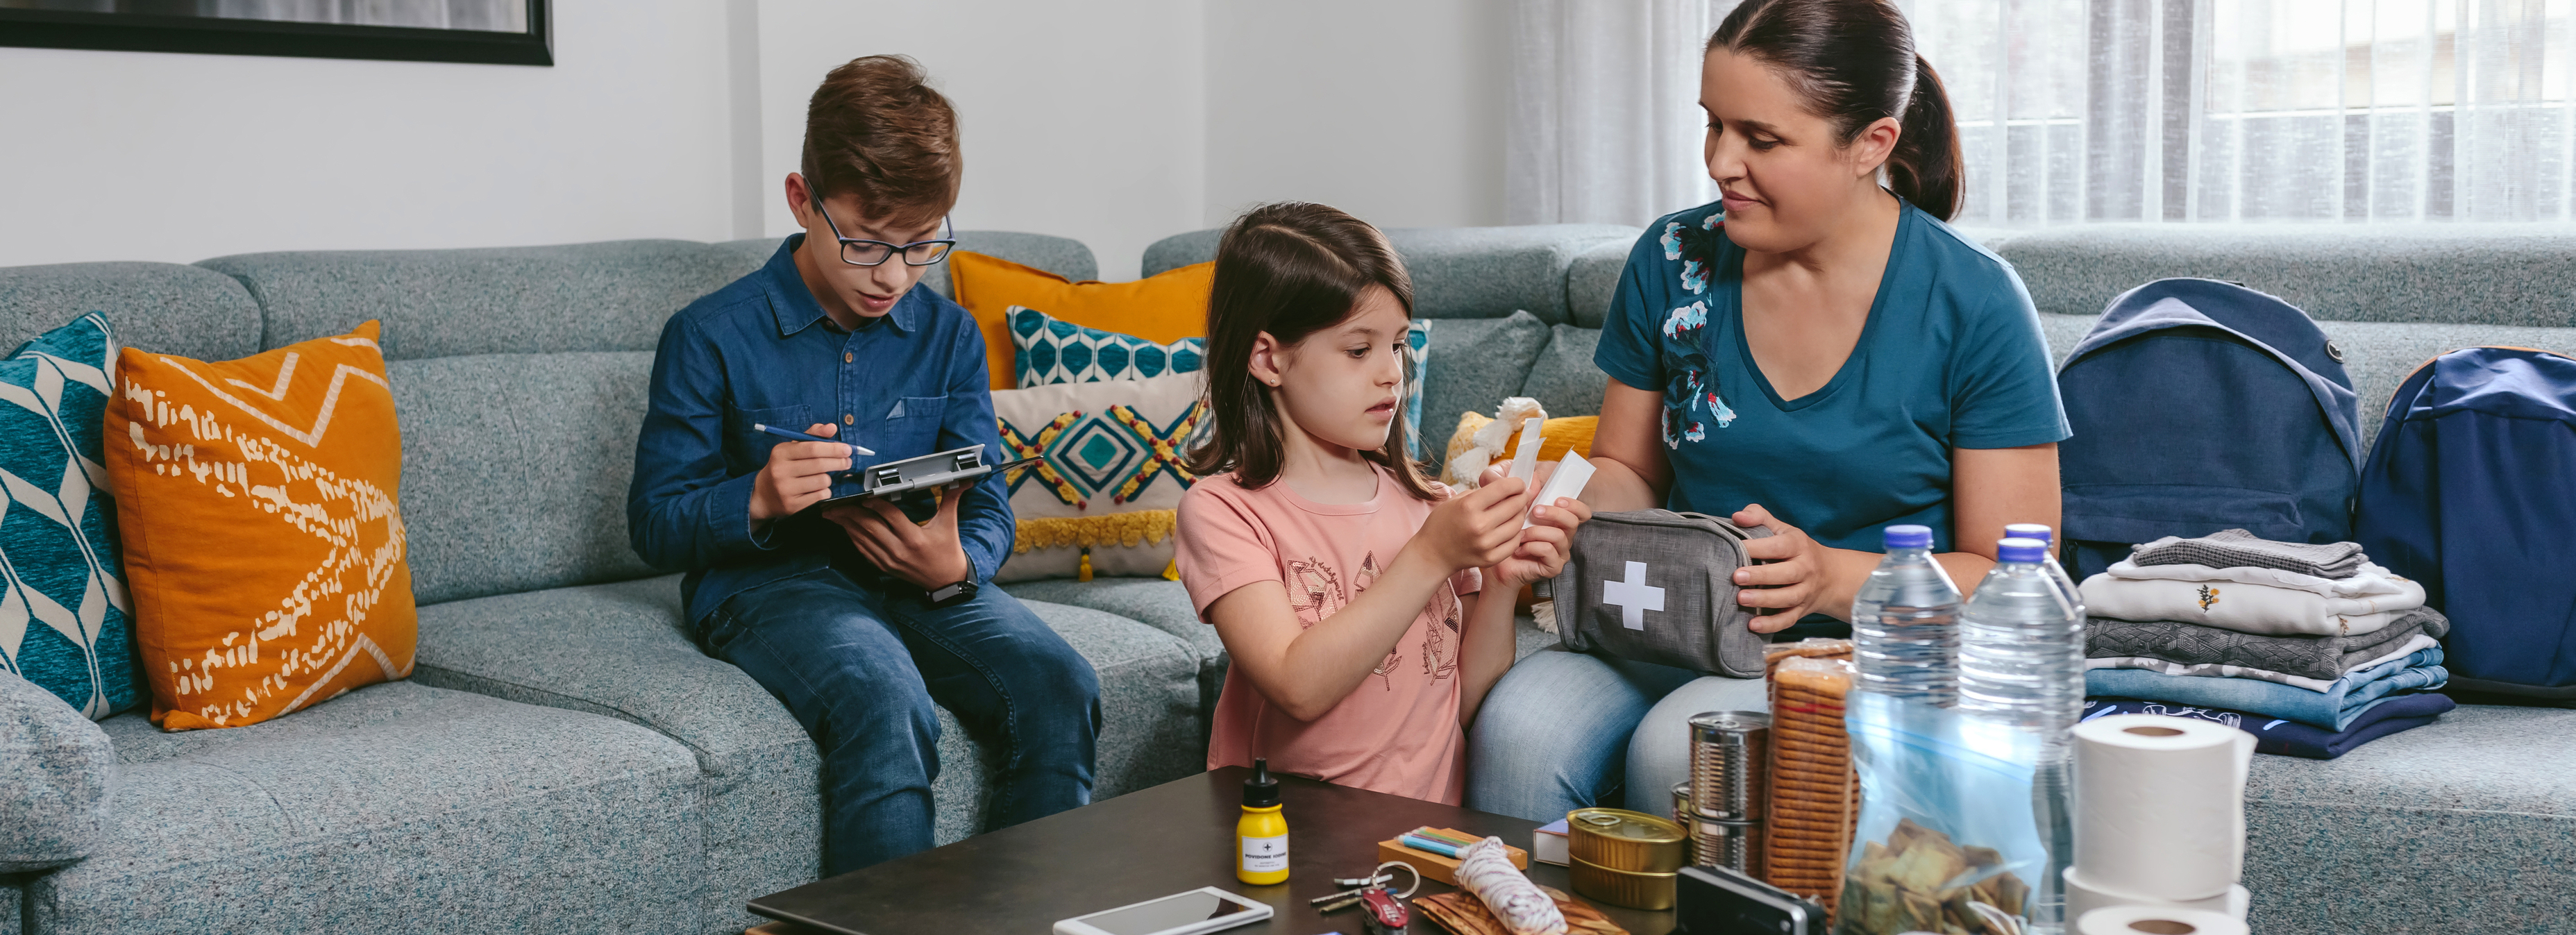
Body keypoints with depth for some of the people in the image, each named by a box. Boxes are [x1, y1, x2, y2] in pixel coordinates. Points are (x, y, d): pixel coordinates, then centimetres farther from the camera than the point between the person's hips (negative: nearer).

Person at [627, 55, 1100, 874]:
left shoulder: (949, 335, 8)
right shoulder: (711, 337, -3)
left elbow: (988, 506, 8)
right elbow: (653, 523, -1)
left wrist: (956, 566, -17)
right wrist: (757, 501, -23)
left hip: (923, 585, 4)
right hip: (769, 583, -4)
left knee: (1058, 685, -25)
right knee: (888, 705, -37)